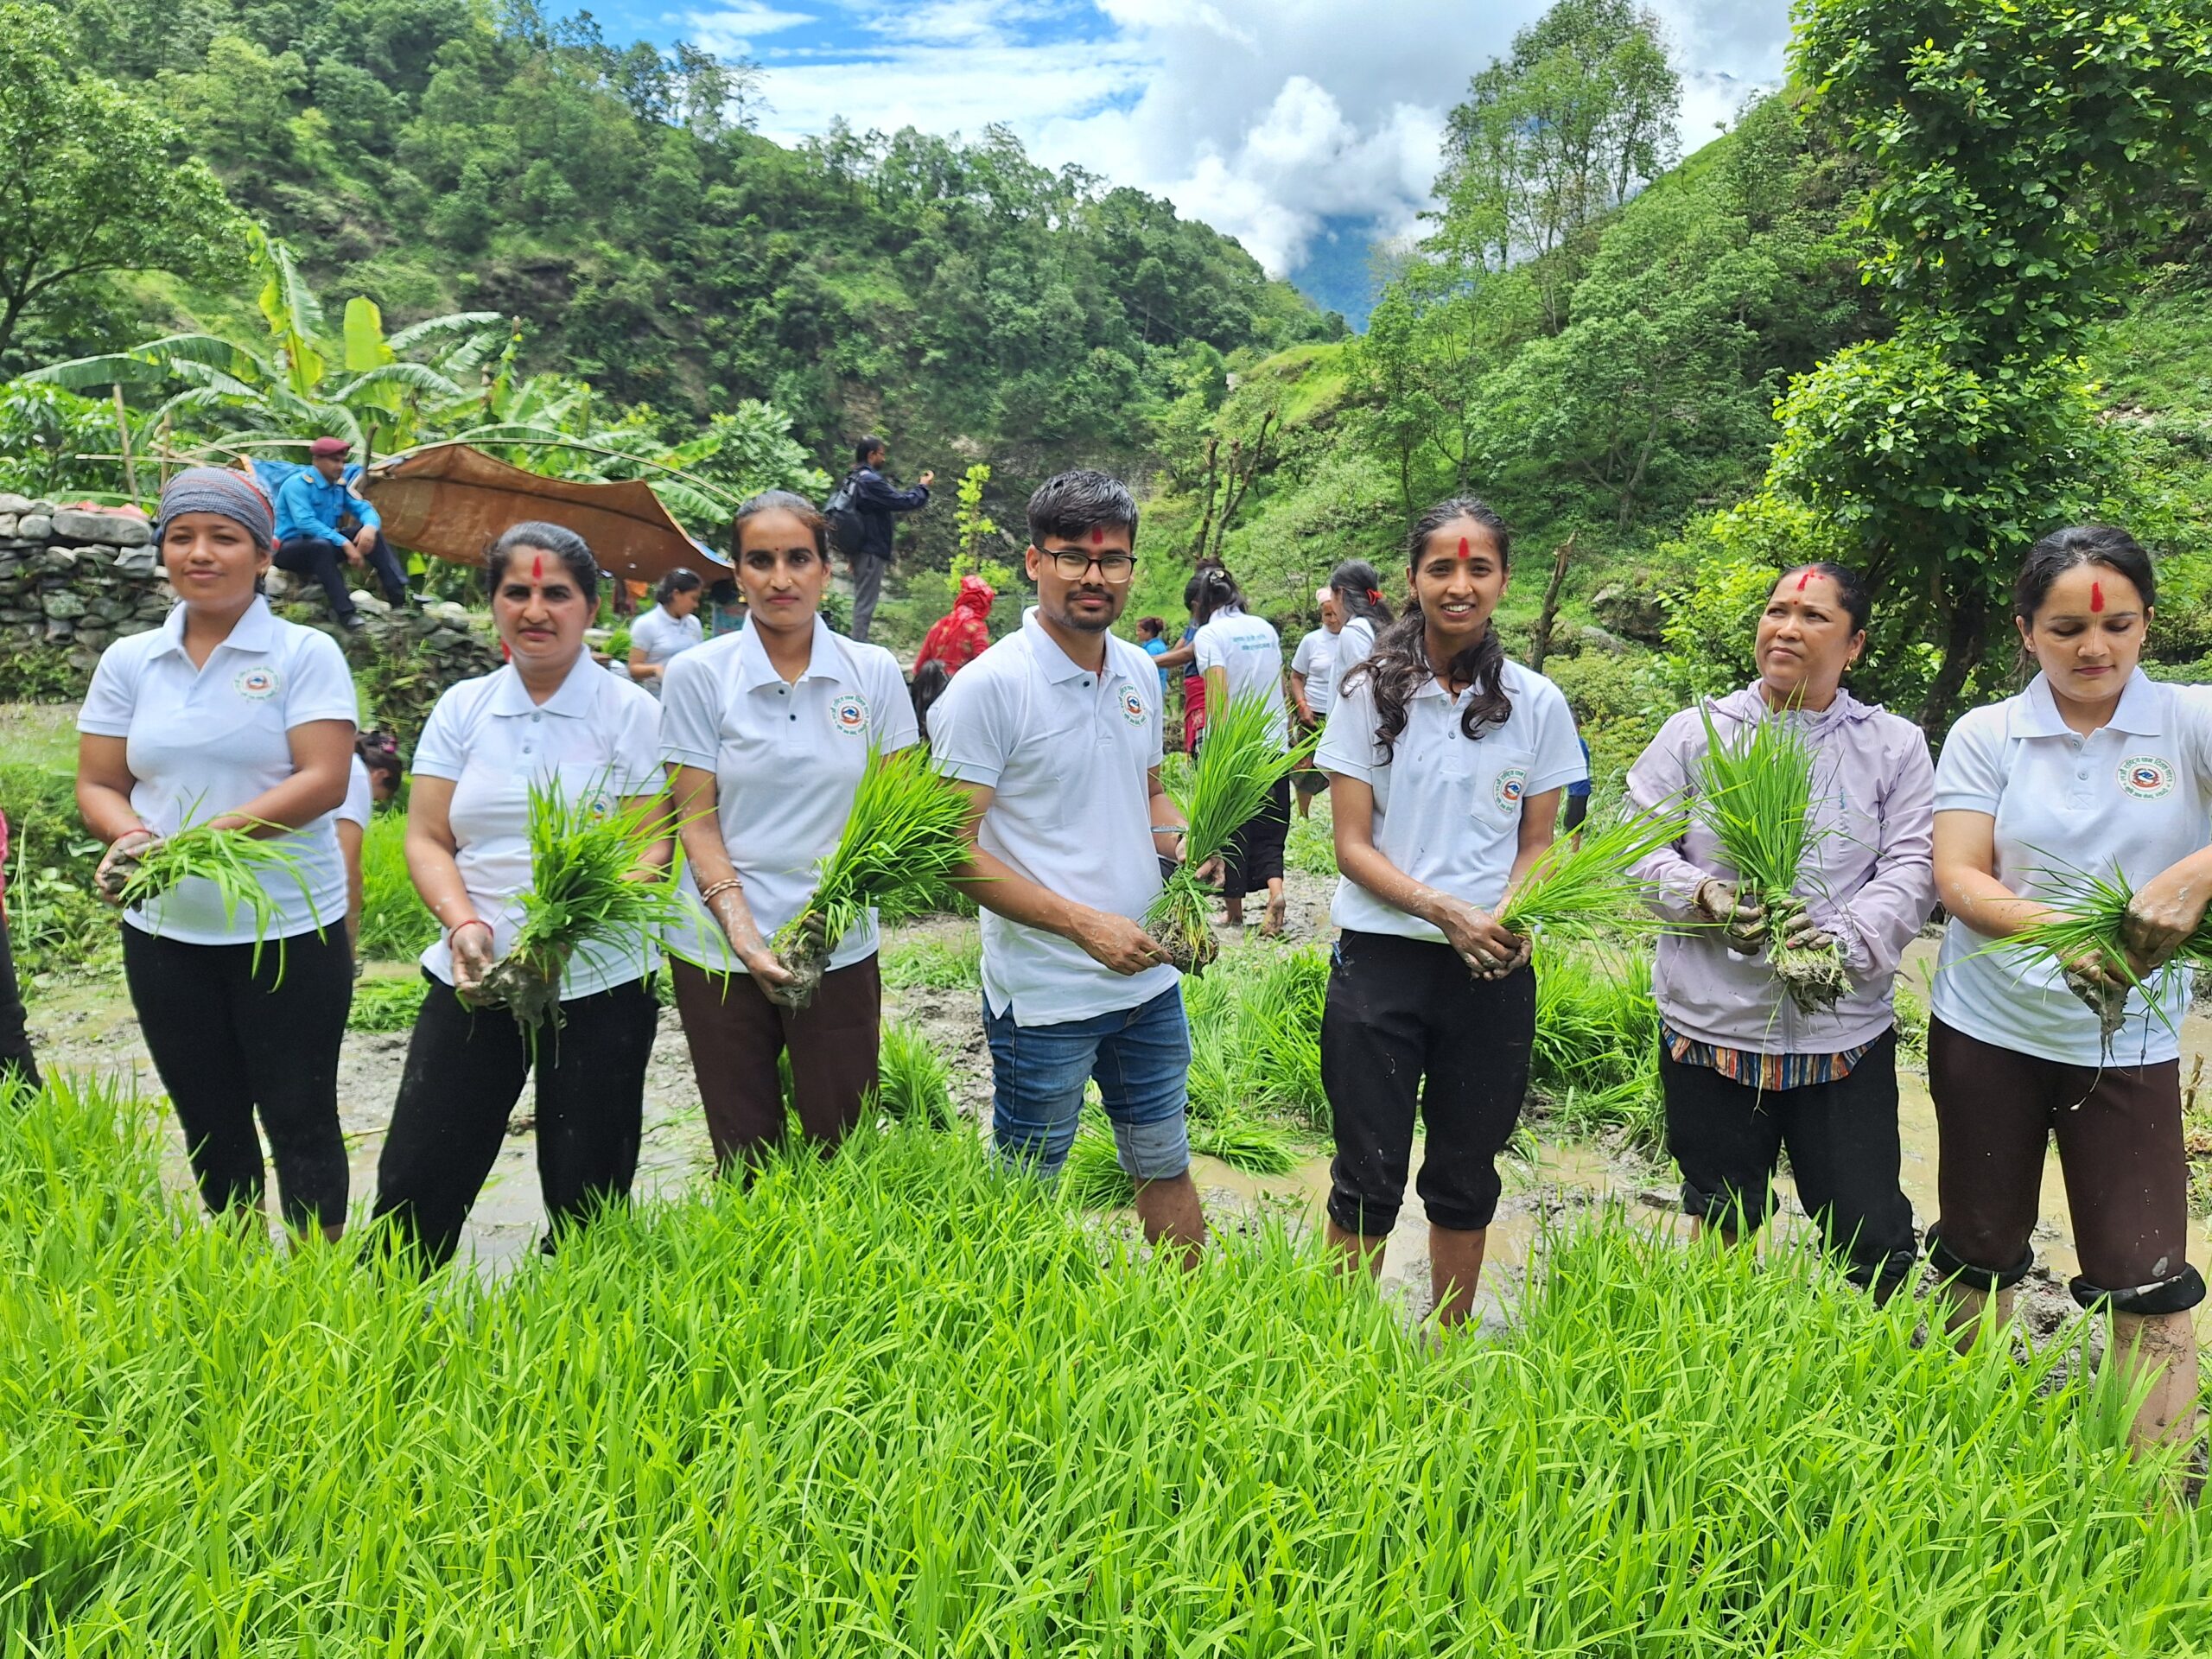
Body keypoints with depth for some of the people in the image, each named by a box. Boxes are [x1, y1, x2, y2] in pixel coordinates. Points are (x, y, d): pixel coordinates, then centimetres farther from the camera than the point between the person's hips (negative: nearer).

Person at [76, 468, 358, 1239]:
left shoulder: (306, 655, -6)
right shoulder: (128, 662, 7)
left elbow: (323, 781, -14)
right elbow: (98, 784, 7)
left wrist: (210, 834, -24)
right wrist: (132, 836, -14)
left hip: (290, 930, -4)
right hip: (164, 933, 4)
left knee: (299, 1117, 3)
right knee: (210, 1122, 14)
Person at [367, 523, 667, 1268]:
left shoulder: (631, 712, -2)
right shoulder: (461, 708, 7)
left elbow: (652, 847, -7)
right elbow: (426, 839, 5)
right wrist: (465, 924, -13)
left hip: (597, 982, -2)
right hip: (473, 978, 3)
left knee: (584, 1192, 8)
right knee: (415, 1179, 5)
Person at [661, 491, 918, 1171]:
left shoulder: (874, 671, 1)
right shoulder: (698, 674, -3)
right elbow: (697, 820, -3)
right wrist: (741, 928, -16)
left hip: (840, 950, 1)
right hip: (720, 951, 0)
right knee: (745, 1159, 10)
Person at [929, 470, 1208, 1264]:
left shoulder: (1140, 673, 6)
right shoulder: (990, 685, -15)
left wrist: (1182, 843, -2)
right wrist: (1086, 923, -22)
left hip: (1151, 979, 6)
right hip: (1043, 997, -6)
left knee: (1167, 1169, 20)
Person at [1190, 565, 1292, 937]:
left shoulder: (1210, 634, -8)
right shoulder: (1266, 629, 10)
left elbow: (1218, 694, -18)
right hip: (1274, 746, 5)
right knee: (1268, 832, 10)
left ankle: (1234, 912, 16)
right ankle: (1275, 890, -14)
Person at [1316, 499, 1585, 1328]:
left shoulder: (1537, 703, 2)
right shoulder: (1371, 692, -2)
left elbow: (1537, 846, 8)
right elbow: (1352, 846, -5)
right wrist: (1447, 911, -21)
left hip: (1495, 970, 2)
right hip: (1382, 958, -2)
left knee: (1466, 1176, 14)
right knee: (1367, 1177, 6)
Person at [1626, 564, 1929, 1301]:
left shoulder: (1896, 746, 6)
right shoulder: (1694, 732, 6)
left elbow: (1914, 865, -2)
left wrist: (1849, 933, -20)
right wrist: (1701, 896, -16)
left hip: (1844, 1029, 0)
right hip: (1711, 1021, 1)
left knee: (1872, 1240, 2)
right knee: (1722, 1226, 17)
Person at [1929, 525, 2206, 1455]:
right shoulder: (1985, 736, -1)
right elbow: (1956, 879, -9)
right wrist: (2057, 929, -26)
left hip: (2130, 1042, -1)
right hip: (1988, 1028, 1)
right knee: (1980, 1247, 15)